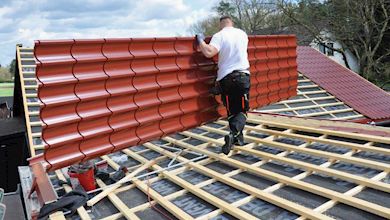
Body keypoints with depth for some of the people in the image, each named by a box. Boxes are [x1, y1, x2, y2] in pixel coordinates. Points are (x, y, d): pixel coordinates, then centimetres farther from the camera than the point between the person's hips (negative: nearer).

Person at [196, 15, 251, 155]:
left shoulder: (219, 36, -5)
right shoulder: (242, 34, 9)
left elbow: (208, 52, -22)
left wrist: (201, 41, -5)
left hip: (226, 78, -1)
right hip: (243, 76, 2)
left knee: (232, 111, 13)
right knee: (242, 111, 4)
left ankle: (238, 137, 11)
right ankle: (233, 134, -19)